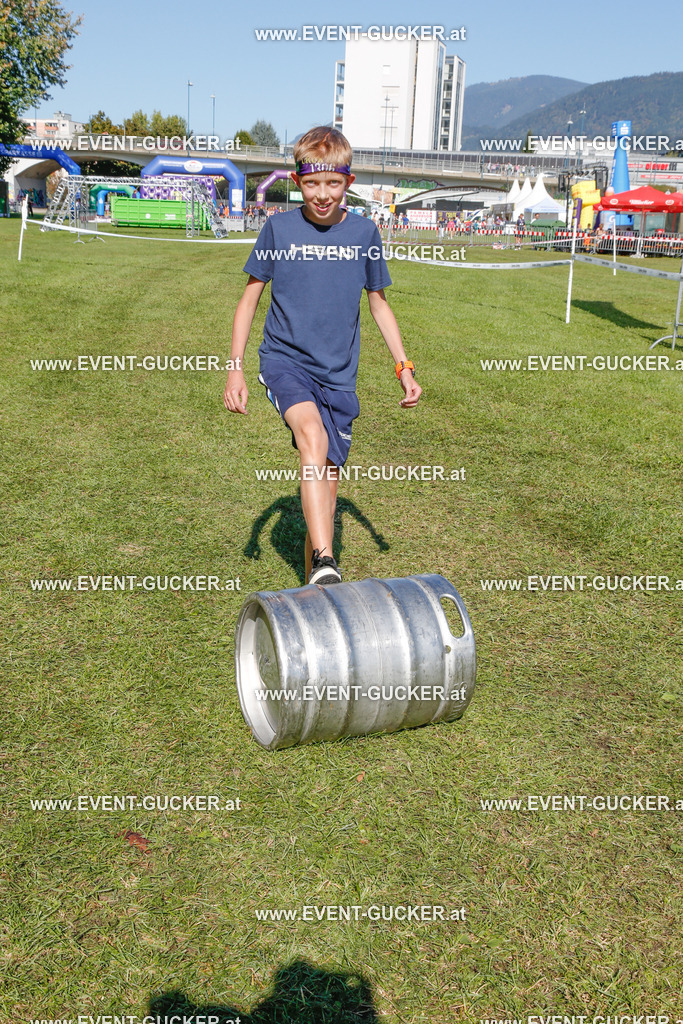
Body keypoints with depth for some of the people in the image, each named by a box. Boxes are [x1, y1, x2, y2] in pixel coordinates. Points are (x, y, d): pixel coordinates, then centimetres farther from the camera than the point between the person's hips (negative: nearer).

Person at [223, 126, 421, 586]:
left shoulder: (364, 233, 4)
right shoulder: (280, 228, -1)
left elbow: (379, 303, 15)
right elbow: (250, 297, 7)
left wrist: (404, 366, 8)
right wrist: (236, 368, 0)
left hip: (338, 374, 3)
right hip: (285, 358, -3)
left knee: (328, 477, 5)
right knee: (312, 434, -32)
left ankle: (315, 581, 23)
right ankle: (325, 565, -38)